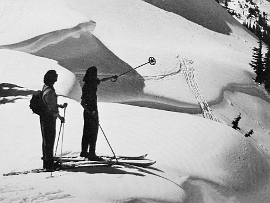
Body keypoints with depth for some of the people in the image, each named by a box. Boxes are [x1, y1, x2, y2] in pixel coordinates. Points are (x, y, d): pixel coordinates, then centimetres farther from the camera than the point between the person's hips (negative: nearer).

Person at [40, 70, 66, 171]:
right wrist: (60, 117, -11)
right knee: (49, 141, -3)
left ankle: (47, 162, 27)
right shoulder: (50, 91, -24)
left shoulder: (45, 87, 7)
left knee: (46, 140, 17)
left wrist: (60, 106, 13)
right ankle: (49, 164, 3)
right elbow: (51, 108, -22)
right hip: (49, 118, -10)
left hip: (44, 117, 10)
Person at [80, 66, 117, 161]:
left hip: (91, 110, 10)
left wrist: (112, 77, 37)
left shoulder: (93, 82, 5)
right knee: (93, 133, -7)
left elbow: (101, 80, 28)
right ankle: (92, 154, -5)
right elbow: (82, 102, -22)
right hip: (91, 111, -10)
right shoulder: (87, 86, -21)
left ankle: (84, 151, 25)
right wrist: (89, 112, -28)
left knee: (87, 132, 16)